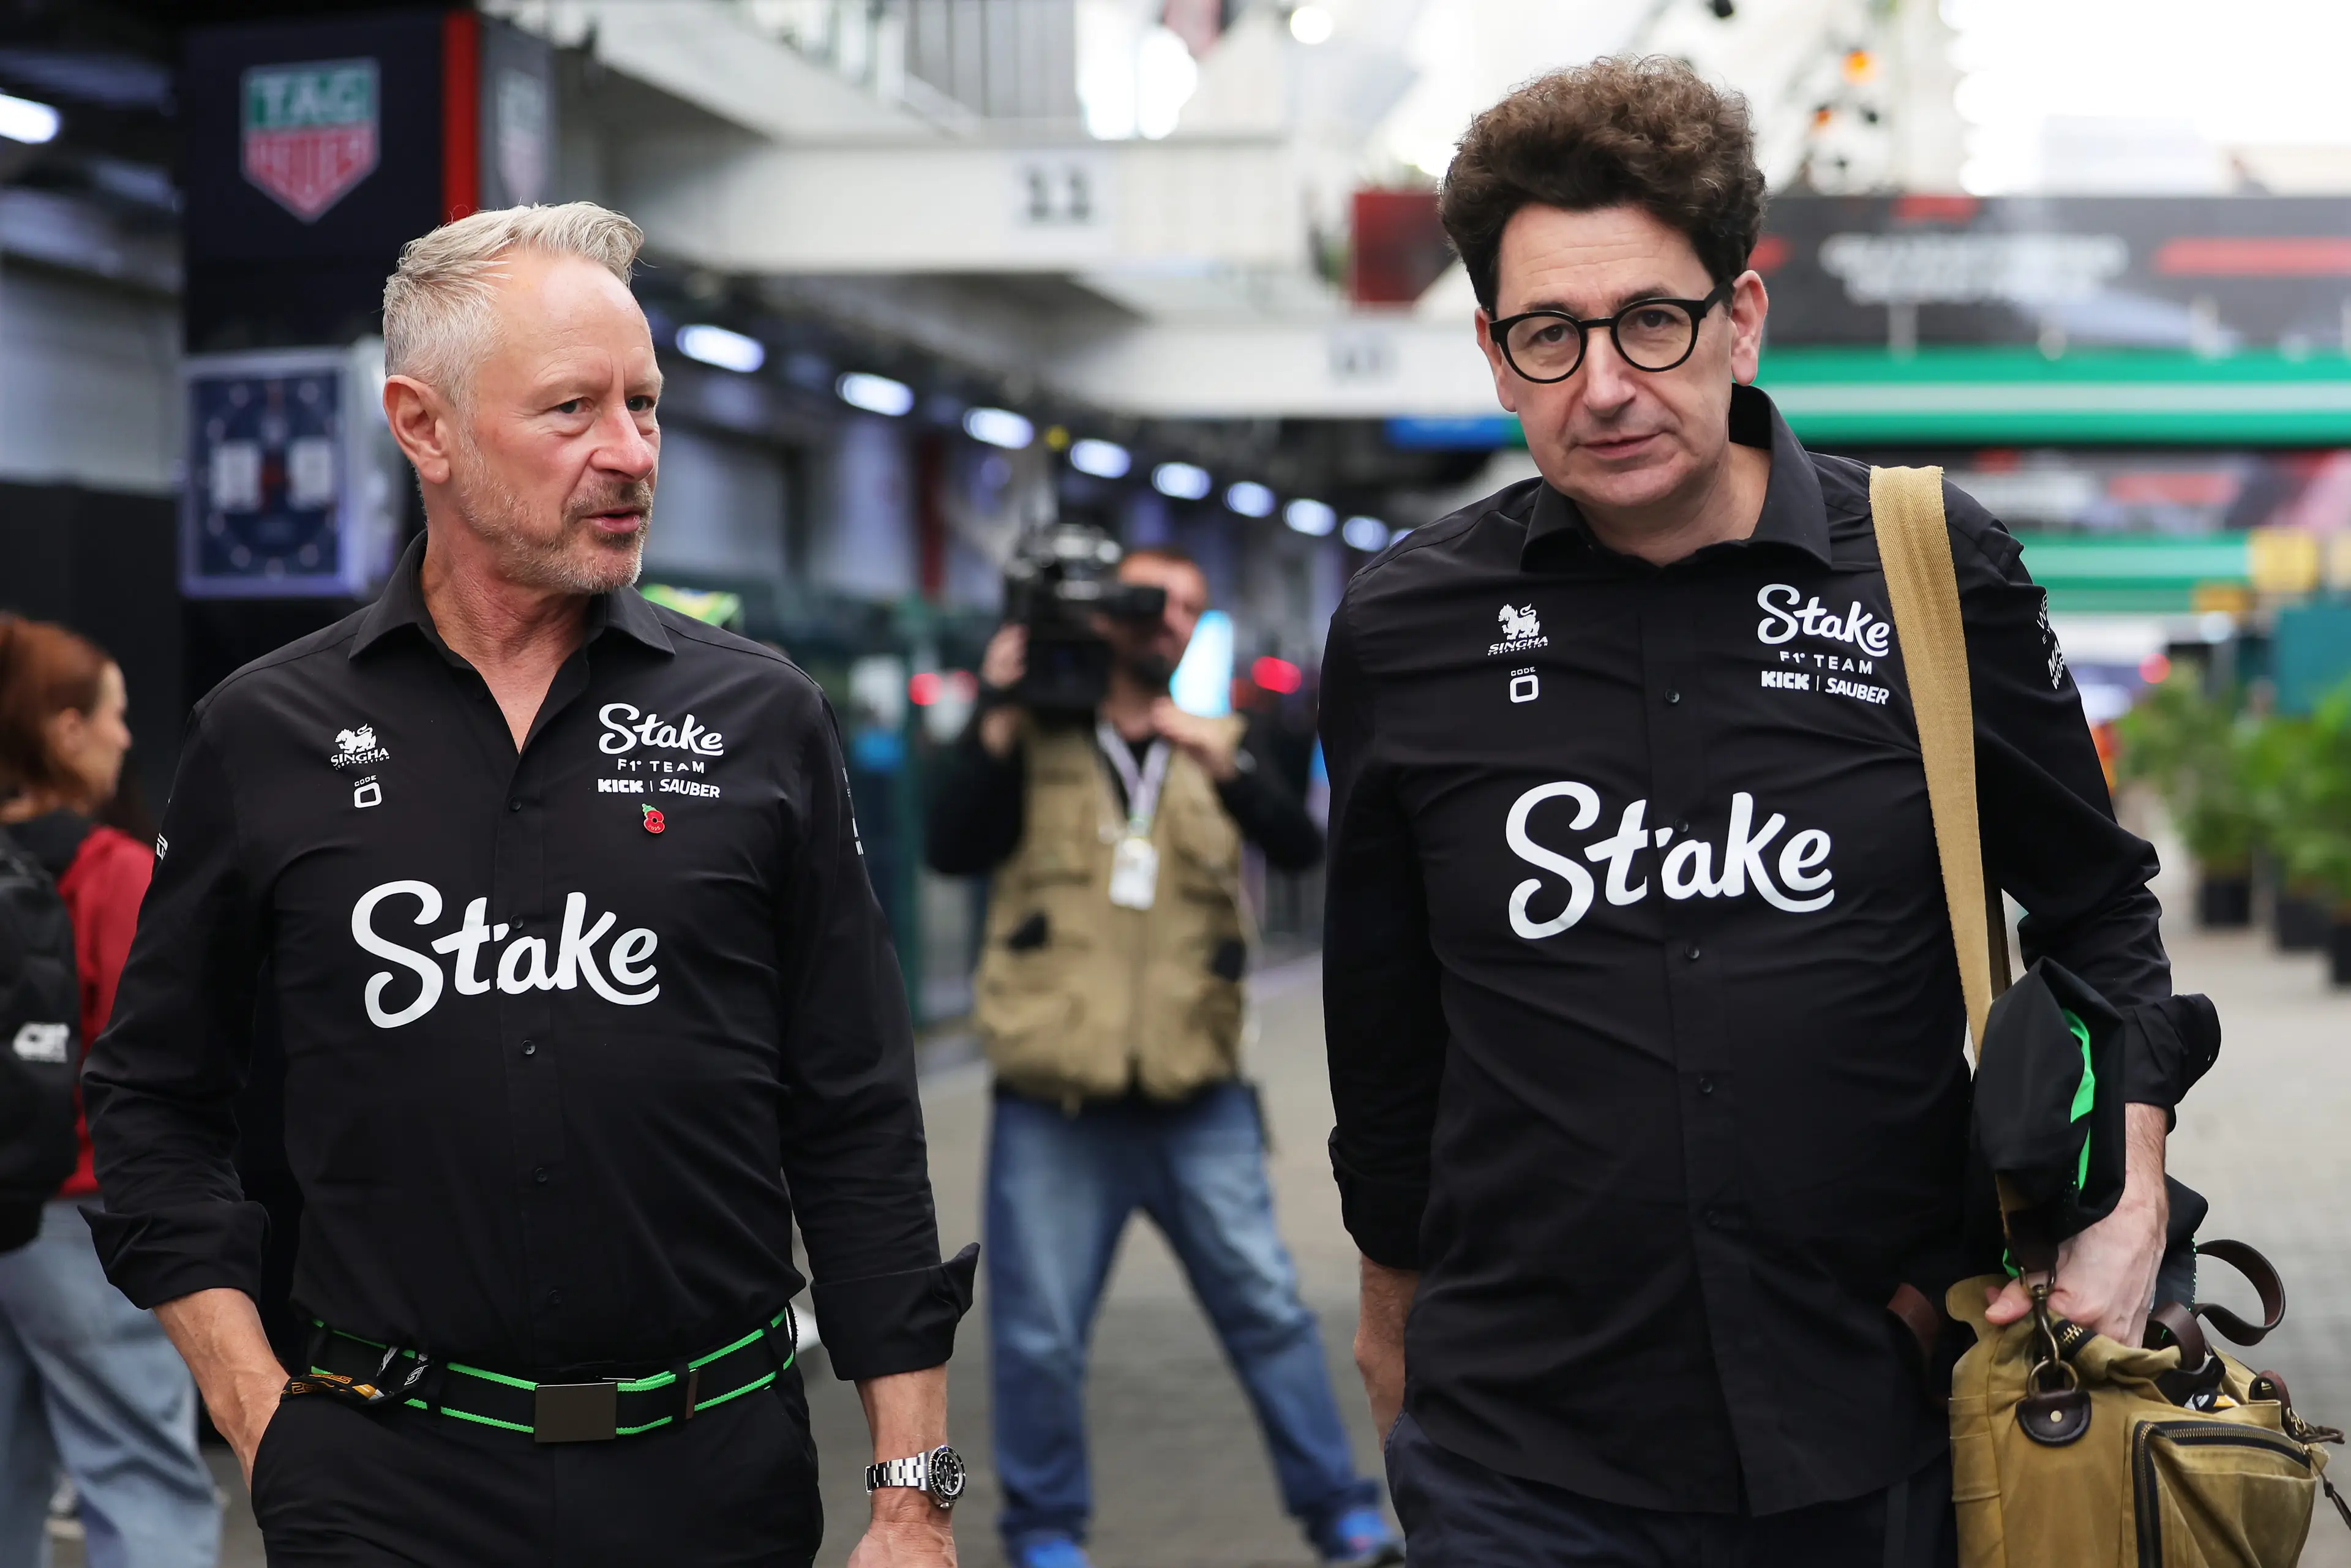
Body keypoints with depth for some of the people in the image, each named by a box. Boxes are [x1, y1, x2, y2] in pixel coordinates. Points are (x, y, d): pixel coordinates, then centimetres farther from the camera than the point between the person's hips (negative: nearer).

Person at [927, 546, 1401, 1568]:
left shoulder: (1213, 745, 12)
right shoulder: (1036, 744, 4)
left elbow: (1300, 848, -5)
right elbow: (952, 850, -10)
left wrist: (1224, 764, -21)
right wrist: (995, 719, -16)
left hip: (1196, 1098, 2)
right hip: (1054, 1102, -2)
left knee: (1268, 1306, 1)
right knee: (1040, 1334, 3)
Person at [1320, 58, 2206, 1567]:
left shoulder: (1932, 571, -1)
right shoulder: (1405, 632, 0)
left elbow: (2095, 907, 11)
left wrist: (2129, 1196, -2)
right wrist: (1395, 1304, 21)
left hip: (1879, 1439, 0)